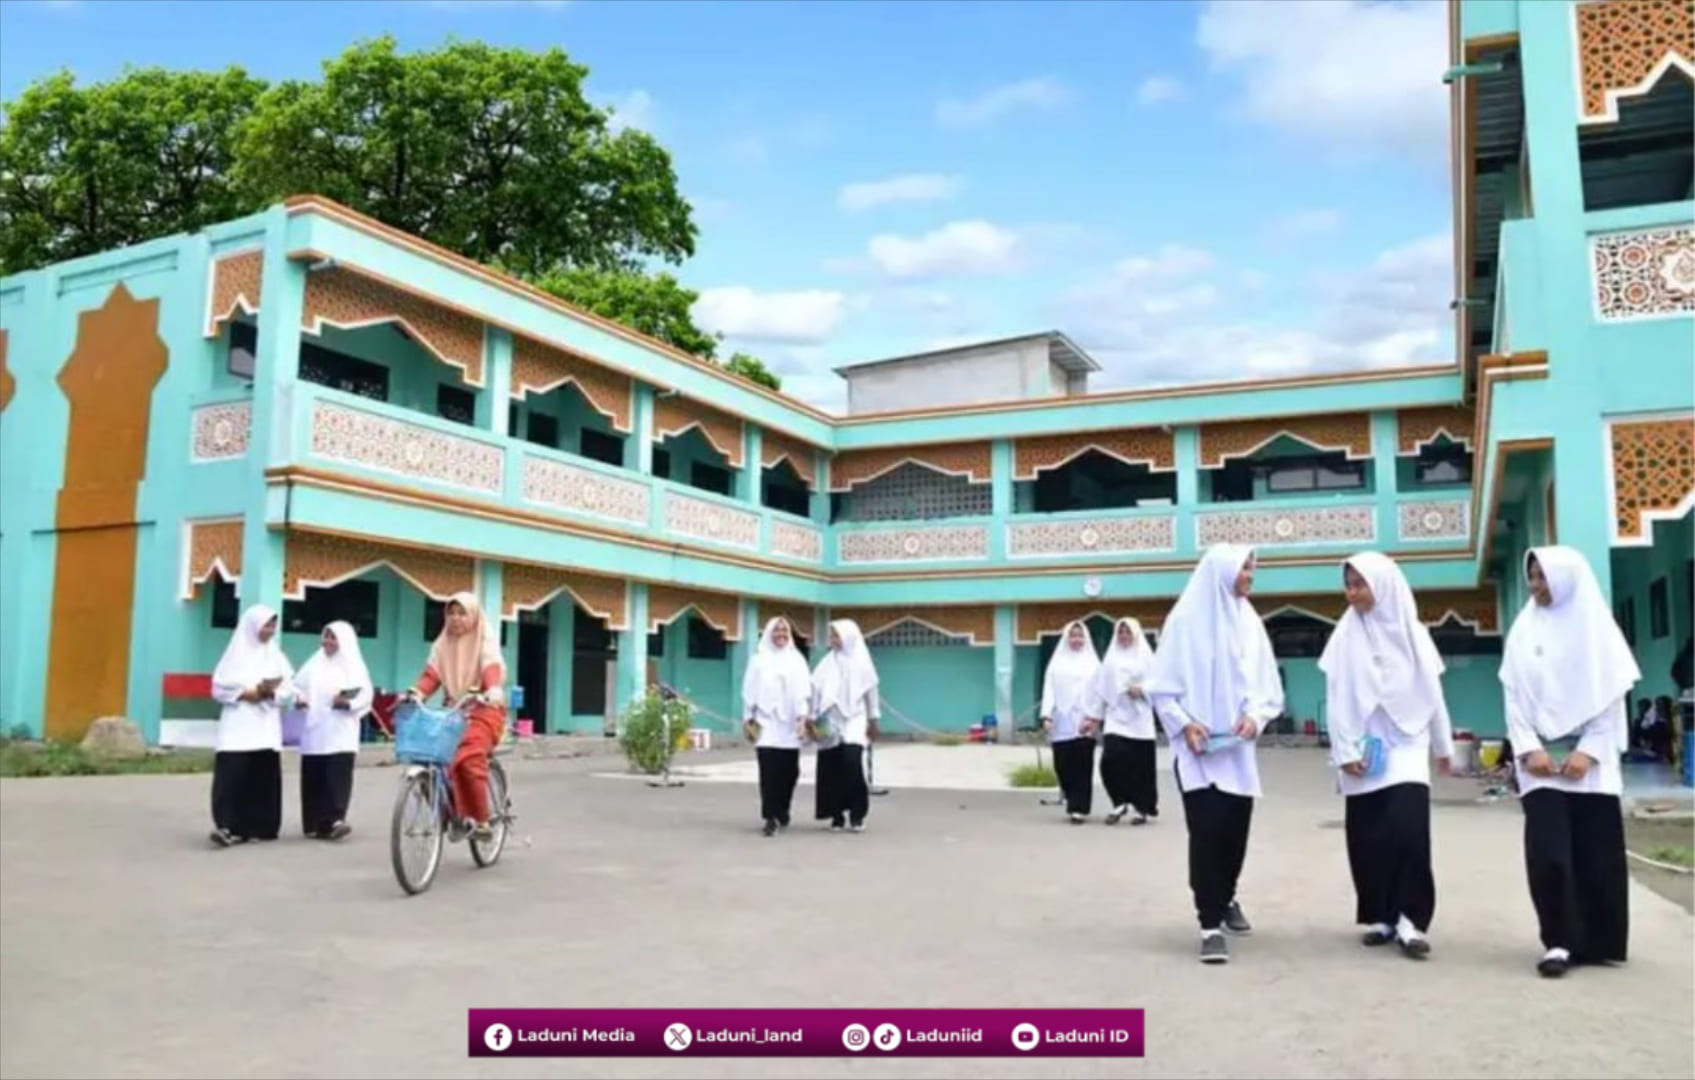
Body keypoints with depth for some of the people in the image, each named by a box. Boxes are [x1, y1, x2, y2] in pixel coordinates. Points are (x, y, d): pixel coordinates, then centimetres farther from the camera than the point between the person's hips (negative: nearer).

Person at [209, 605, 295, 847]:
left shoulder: (276, 655, 12)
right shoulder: (237, 653, 3)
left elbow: (288, 690, 5)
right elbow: (220, 688, -2)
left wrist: (269, 692, -14)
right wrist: (247, 694, -13)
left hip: (266, 728, 3)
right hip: (238, 727, -3)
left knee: (264, 778, 2)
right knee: (233, 776, -12)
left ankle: (259, 827, 9)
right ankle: (229, 827, -15)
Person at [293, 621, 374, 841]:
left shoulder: (354, 666, 6)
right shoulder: (314, 664, 14)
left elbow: (366, 693, -3)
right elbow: (298, 686, 13)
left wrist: (349, 703, -19)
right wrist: (298, 698, -8)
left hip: (341, 733, -3)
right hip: (315, 732, 3)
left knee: (338, 775, -15)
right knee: (313, 778, 2)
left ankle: (335, 819, -19)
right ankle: (315, 824, 9)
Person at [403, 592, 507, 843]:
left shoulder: (486, 642, 0)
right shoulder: (442, 644, 14)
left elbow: (492, 669, -18)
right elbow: (431, 674, 2)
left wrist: (494, 691, -39)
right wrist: (416, 692, -18)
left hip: (483, 710, -5)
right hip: (452, 711, 5)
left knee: (467, 759, -25)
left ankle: (479, 820, -14)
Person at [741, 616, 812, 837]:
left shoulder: (797, 660, 10)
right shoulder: (759, 660, 8)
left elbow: (803, 691, 3)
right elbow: (749, 691, 7)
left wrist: (802, 716, -8)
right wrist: (748, 719, 2)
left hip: (789, 723, 2)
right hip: (766, 722, -1)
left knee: (788, 771, 3)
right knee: (769, 769, -12)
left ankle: (781, 813, 21)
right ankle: (772, 817, -13)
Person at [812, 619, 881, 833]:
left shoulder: (861, 662, 2)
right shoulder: (827, 663, 4)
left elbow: (871, 691, 7)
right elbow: (816, 691, 4)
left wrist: (873, 720, 8)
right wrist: (812, 719, 2)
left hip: (854, 721, -2)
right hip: (830, 722, 2)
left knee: (852, 763, -17)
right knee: (832, 769, 1)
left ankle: (857, 814, -5)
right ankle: (837, 814, 12)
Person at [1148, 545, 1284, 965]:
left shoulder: (1249, 622, 7)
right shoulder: (1186, 619, -6)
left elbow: (1267, 685, 9)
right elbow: (1162, 685, -4)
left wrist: (1255, 716, -10)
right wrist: (1183, 724, -16)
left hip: (1237, 748, 5)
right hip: (1197, 749, -4)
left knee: (1236, 830, 12)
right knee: (1207, 830, -10)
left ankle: (1225, 898, 39)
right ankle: (1211, 925, -3)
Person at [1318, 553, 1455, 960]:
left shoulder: (1412, 632, 4)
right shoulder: (1345, 636, 0)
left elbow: (1431, 693, 11)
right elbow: (1337, 701, -2)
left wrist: (1443, 746, 16)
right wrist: (1345, 751, -8)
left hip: (1406, 747, 0)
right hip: (1363, 751, 0)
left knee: (1409, 831, -15)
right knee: (1368, 840, 2)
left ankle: (1410, 919, -7)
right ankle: (1380, 917, 15)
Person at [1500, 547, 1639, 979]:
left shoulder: (1597, 626, 3)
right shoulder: (1524, 629, 6)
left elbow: (1612, 697, -1)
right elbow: (1514, 698, 3)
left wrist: (1587, 752, -11)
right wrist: (1529, 749, -9)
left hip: (1589, 761, 0)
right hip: (1541, 758, 0)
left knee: (1598, 855, 2)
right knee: (1547, 853, -10)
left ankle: (1598, 943, 16)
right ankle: (1558, 942, -1)